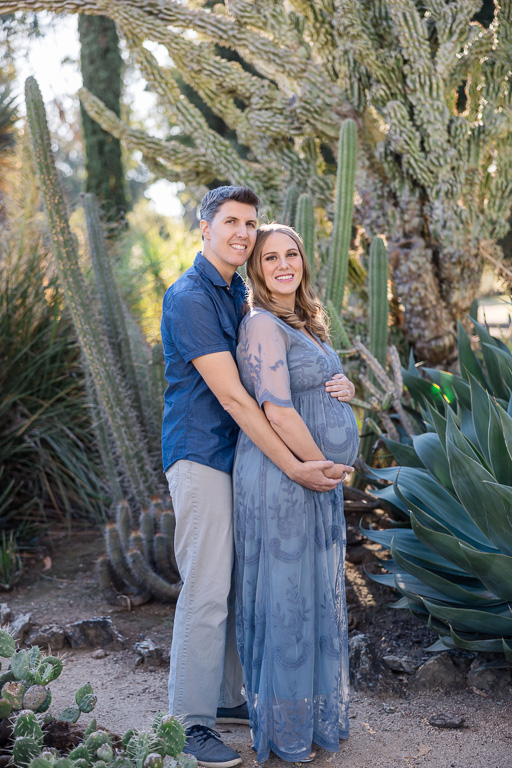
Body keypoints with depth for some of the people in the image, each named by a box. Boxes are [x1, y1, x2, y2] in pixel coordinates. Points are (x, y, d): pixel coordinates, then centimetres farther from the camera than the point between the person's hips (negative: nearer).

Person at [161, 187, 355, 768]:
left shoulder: (238, 292, 14)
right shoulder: (189, 297, -15)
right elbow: (232, 396, -21)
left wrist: (333, 385, -4)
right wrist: (294, 467, -21)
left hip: (239, 454, 9)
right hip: (200, 456, -9)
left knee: (237, 584, 14)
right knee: (206, 590, -5)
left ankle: (227, 698, 27)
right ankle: (193, 720, 8)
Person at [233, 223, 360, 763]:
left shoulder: (304, 324, 14)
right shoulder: (263, 325, -16)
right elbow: (277, 411, -23)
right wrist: (321, 466, -13)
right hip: (279, 479, -9)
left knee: (314, 594, 18)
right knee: (281, 595, 2)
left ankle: (312, 710, 34)